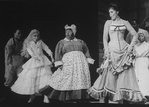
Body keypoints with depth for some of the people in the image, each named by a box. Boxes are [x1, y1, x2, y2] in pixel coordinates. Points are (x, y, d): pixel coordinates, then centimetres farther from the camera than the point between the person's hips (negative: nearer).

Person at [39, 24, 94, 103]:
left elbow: (86, 52, 19)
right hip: (68, 63, -2)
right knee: (66, 82, -8)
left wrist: (88, 62, 8)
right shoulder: (61, 42, 13)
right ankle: (62, 99, 0)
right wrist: (59, 64, -9)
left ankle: (79, 99, -3)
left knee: (80, 81, -6)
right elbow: (58, 53, 4)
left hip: (81, 63, 2)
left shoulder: (80, 42, 20)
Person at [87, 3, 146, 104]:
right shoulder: (108, 22, 9)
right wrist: (106, 50, -7)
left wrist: (130, 46, -3)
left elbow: (135, 35, 8)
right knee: (110, 75, -6)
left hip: (124, 51, 1)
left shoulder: (125, 22, 9)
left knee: (125, 76, -3)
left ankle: (125, 99, 0)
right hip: (112, 50, -1)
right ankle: (105, 99, 0)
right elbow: (105, 38, 6)